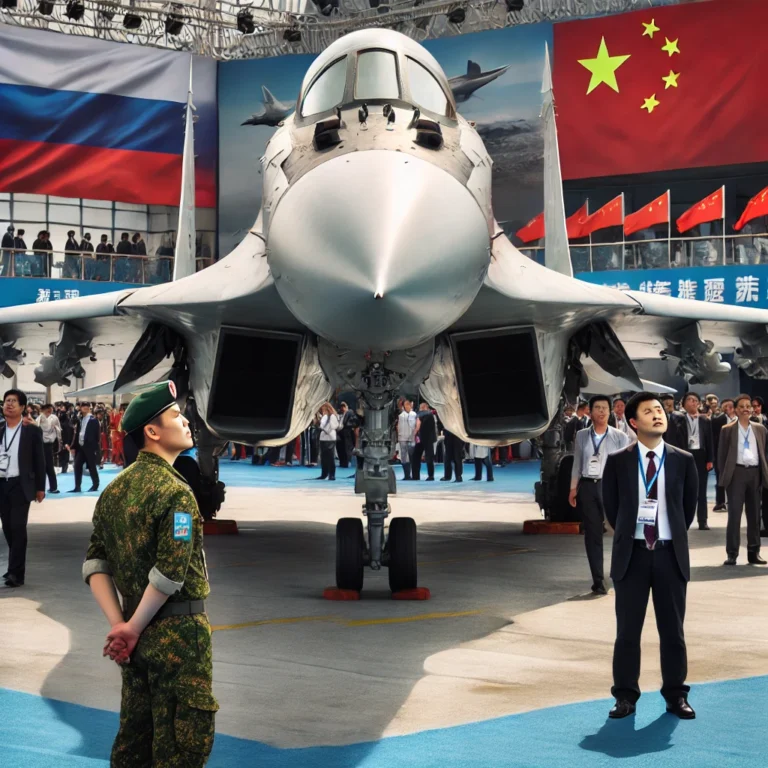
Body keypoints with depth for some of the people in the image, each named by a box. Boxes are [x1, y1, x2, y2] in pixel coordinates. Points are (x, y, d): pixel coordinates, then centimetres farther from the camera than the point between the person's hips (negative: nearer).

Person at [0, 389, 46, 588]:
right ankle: (16, 566, 24)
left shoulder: (32, 431, -1)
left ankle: (16, 572, -10)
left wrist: (40, 487, -2)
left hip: (20, 485, -4)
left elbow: (39, 460, 0)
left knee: (18, 528, -11)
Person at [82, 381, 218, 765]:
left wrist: (119, 625, 1)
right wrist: (134, 628, -12)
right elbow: (170, 573, -23)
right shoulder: (175, 492, -16)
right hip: (178, 632, -8)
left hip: (138, 633, 8)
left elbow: (95, 564, 6)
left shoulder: (114, 489, 9)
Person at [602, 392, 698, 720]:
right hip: (632, 554, -1)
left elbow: (689, 506, 10)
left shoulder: (683, 460, 0)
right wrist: (627, 536, 11)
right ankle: (626, 696, 13)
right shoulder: (618, 461, -2)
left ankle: (676, 695, 16)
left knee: (672, 630, 7)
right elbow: (610, 507, 8)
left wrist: (674, 538, 12)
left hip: (670, 554, 1)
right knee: (627, 630, 5)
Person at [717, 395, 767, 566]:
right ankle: (732, 554, -1)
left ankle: (754, 552, 14)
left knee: (754, 514, 8)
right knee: (734, 514, -4)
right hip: (737, 473, -3)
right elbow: (721, 455, 3)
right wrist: (725, 475, -3)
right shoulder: (727, 430, 3)